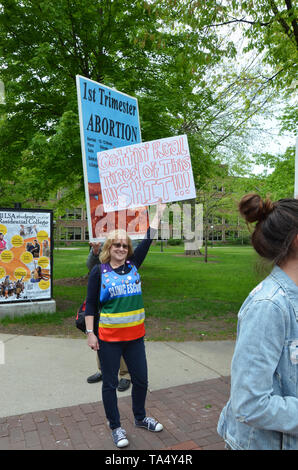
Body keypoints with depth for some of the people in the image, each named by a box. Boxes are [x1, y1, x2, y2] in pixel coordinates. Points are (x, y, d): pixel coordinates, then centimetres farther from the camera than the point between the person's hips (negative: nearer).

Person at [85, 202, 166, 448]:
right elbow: (90, 305, -4)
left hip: (135, 335, 4)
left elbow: (147, 241, 1)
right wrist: (90, 333, -8)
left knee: (141, 379, 16)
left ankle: (140, 417, 40)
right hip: (109, 338, -3)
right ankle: (116, 427, 29)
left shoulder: (133, 265, 1)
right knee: (110, 383, 10)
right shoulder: (99, 272, -7)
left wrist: (158, 213, 2)